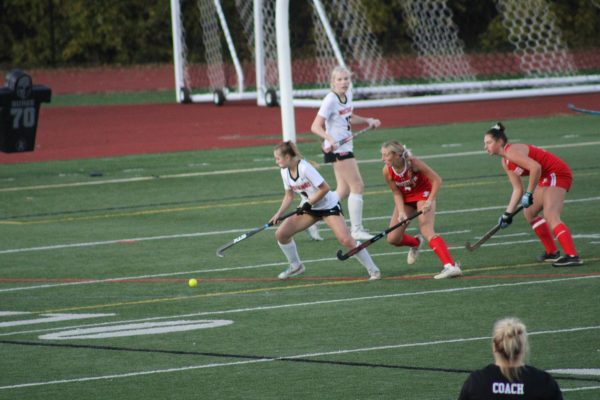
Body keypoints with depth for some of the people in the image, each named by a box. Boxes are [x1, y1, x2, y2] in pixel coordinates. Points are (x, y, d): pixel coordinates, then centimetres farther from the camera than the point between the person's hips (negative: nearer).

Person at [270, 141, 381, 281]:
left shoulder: (305, 168, -26)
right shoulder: (285, 172, -3)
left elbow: (324, 188, -25)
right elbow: (289, 195, 9)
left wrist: (308, 204, -23)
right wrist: (279, 214, -1)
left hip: (328, 205, -7)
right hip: (309, 208, 7)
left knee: (346, 240, -21)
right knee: (281, 234, -3)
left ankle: (373, 270, -9)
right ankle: (295, 266, 18)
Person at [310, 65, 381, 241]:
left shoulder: (348, 95, 7)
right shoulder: (331, 100, -18)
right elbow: (316, 126, -22)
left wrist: (367, 121, 12)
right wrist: (330, 139, -38)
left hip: (345, 147, 9)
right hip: (336, 148, -9)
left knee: (344, 190, 11)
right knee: (358, 186, -8)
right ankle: (356, 230, -2)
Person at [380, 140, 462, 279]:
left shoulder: (413, 163, -31)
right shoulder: (387, 171, -21)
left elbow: (437, 180, -23)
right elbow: (397, 193, -7)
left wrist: (430, 201, -32)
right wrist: (401, 212, -21)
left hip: (423, 194, -5)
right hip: (406, 198, 5)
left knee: (427, 232, -25)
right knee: (392, 239, 2)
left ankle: (451, 266, -34)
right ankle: (416, 243, 37)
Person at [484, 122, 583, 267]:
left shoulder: (512, 152, -17)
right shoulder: (505, 162, 14)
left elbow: (535, 167, -29)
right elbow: (518, 189, 15)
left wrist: (529, 194, -23)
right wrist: (508, 214, 10)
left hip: (556, 174, -11)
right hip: (547, 178, 11)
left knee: (551, 216, -24)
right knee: (529, 212, 21)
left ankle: (572, 256, -34)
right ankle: (552, 252, 25)